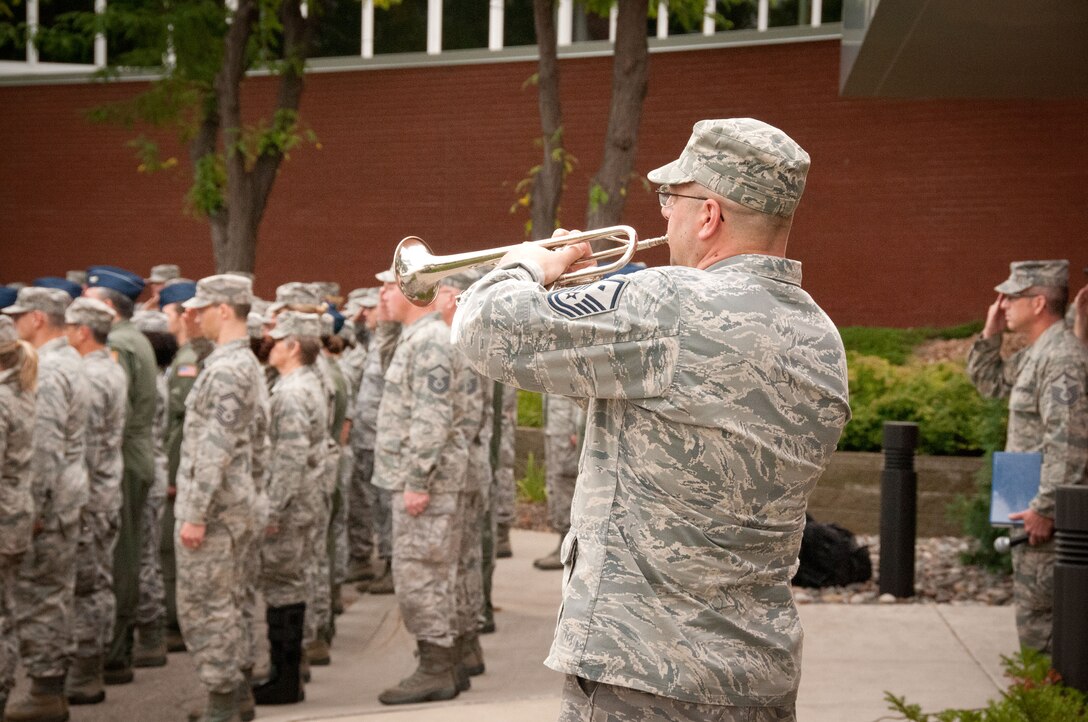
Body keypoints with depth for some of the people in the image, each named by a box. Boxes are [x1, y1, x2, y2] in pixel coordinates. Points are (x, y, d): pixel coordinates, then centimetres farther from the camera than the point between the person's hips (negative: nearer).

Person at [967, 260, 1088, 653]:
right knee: (1038, 616, 16)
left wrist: (1044, 509, -26)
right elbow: (989, 382, 29)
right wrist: (990, 335, 13)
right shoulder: (1034, 354, 13)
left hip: (1045, 516, -11)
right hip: (1032, 505, 11)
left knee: (1037, 621, -8)